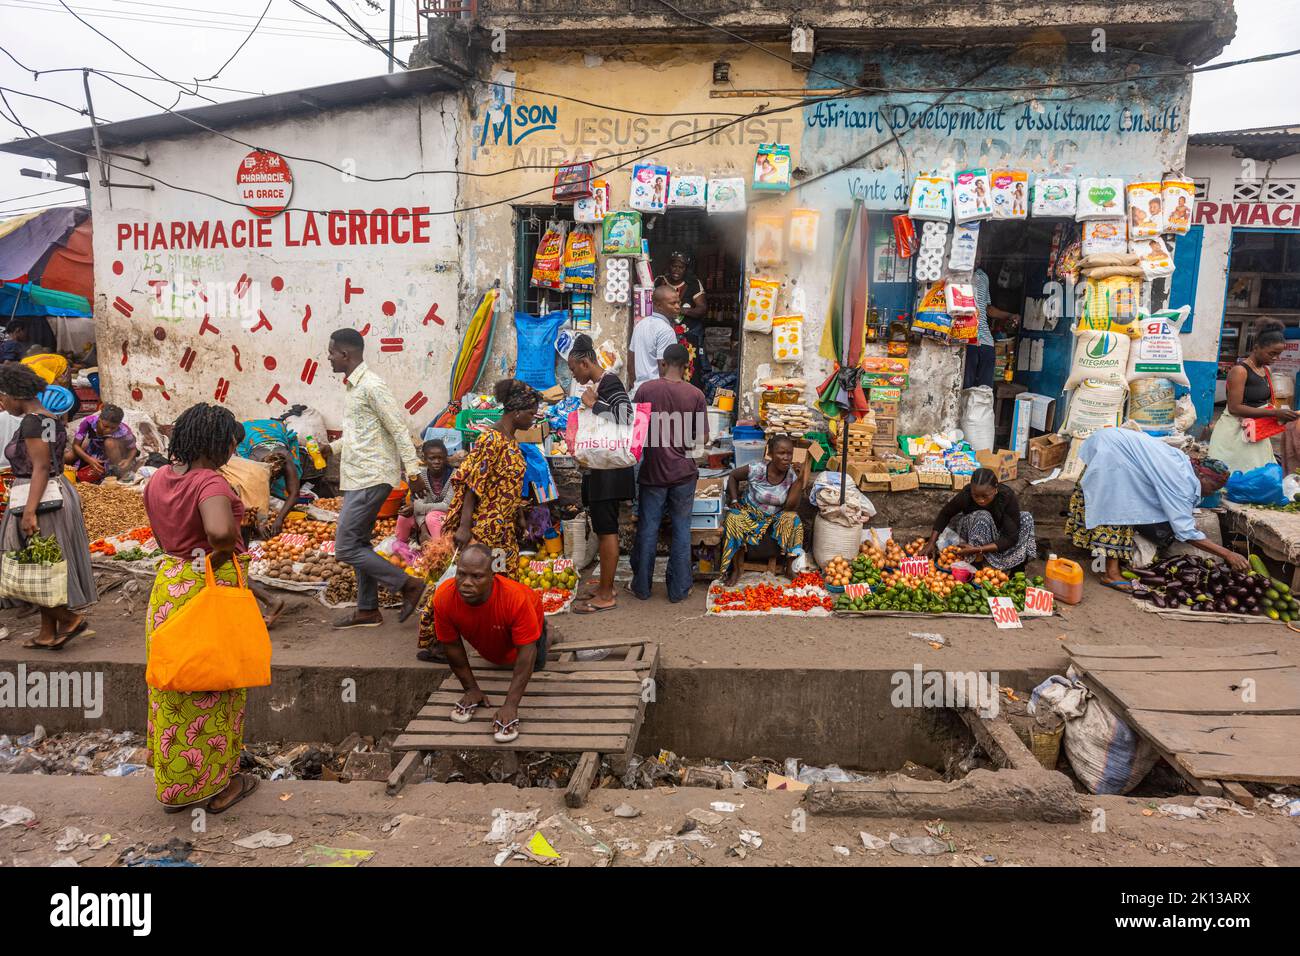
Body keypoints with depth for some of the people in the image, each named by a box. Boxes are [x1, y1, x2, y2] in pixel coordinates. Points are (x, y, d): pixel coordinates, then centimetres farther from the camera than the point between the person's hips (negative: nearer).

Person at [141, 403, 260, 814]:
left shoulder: (158, 479, 4)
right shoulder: (211, 482, -22)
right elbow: (220, 530, -40)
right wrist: (222, 549, -20)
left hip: (168, 584, 8)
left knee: (173, 689, 18)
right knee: (211, 690, 8)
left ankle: (173, 785, 33)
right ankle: (215, 784, 23)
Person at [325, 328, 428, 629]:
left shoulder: (372, 386, -16)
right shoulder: (354, 386, 15)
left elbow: (399, 430, -18)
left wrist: (412, 472, -20)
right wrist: (332, 447, 21)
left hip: (371, 478, -10)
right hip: (359, 477, 10)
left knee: (346, 547, -8)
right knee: (358, 543, 14)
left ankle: (408, 584, -1)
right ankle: (367, 610, 23)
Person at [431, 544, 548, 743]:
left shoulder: (515, 597, -49)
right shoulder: (444, 597, -41)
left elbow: (526, 652, -42)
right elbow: (452, 646, -24)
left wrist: (511, 704, -46)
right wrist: (471, 688, -16)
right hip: (489, 638, 3)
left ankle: (543, 630, 42)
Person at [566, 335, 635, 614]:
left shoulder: (610, 383, -14)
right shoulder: (596, 385, 13)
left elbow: (625, 419, -25)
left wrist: (592, 405, -19)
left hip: (609, 472, -9)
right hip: (597, 469, 9)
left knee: (606, 530, -4)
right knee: (602, 529, 14)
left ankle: (606, 596, 4)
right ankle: (605, 586, 24)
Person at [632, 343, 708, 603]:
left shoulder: (646, 390, -7)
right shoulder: (695, 394, -6)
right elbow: (703, 438, -4)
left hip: (652, 471, 0)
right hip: (683, 472, 0)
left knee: (647, 530, 9)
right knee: (681, 529, 10)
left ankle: (642, 587, 19)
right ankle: (679, 589, 16)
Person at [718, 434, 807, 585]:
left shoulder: (792, 475, -13)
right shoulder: (756, 469, -19)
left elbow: (790, 507, -18)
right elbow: (732, 476, -1)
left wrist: (800, 481, -25)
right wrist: (734, 500, -9)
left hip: (775, 517, 2)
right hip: (750, 513, -1)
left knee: (792, 520, -28)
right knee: (735, 520, -32)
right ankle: (736, 569, -15)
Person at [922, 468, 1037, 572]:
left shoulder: (1008, 497, -30)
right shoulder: (966, 495, -30)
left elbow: (1011, 537, -30)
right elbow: (945, 514, -12)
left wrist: (978, 549, -40)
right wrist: (931, 543, -23)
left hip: (999, 538, 2)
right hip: (973, 533, -2)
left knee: (1026, 518, -25)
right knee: (982, 517, -33)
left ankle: (1017, 571, -17)